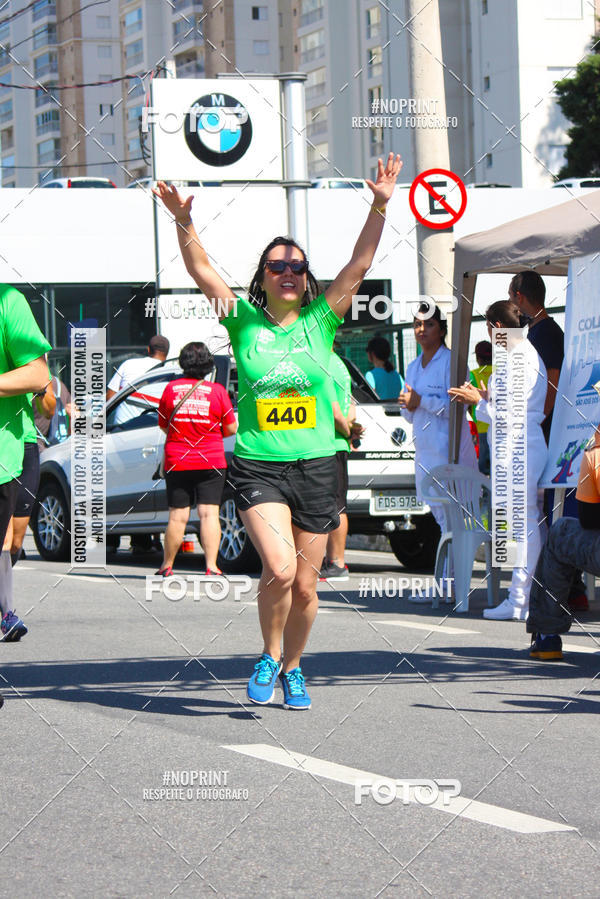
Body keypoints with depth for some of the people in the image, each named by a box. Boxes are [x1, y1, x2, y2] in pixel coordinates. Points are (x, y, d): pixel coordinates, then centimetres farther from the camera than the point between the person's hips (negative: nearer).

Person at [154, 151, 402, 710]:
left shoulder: (320, 322, 4)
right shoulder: (244, 321, 2)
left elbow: (359, 265, -2)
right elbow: (200, 268, -4)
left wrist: (380, 205, -12)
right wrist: (183, 222, -20)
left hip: (315, 467, 2)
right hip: (256, 467, -2)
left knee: (304, 586, 7)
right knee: (279, 568, -21)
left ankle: (292, 668, 30)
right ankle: (269, 657, 4)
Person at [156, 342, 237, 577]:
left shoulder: (171, 389, -1)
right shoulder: (217, 391, -5)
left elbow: (163, 425, 11)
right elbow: (231, 428, 0)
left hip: (177, 463, 1)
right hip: (211, 461, -1)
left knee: (177, 517, 8)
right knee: (209, 514, -2)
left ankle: (167, 565, 17)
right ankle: (211, 565, -10)